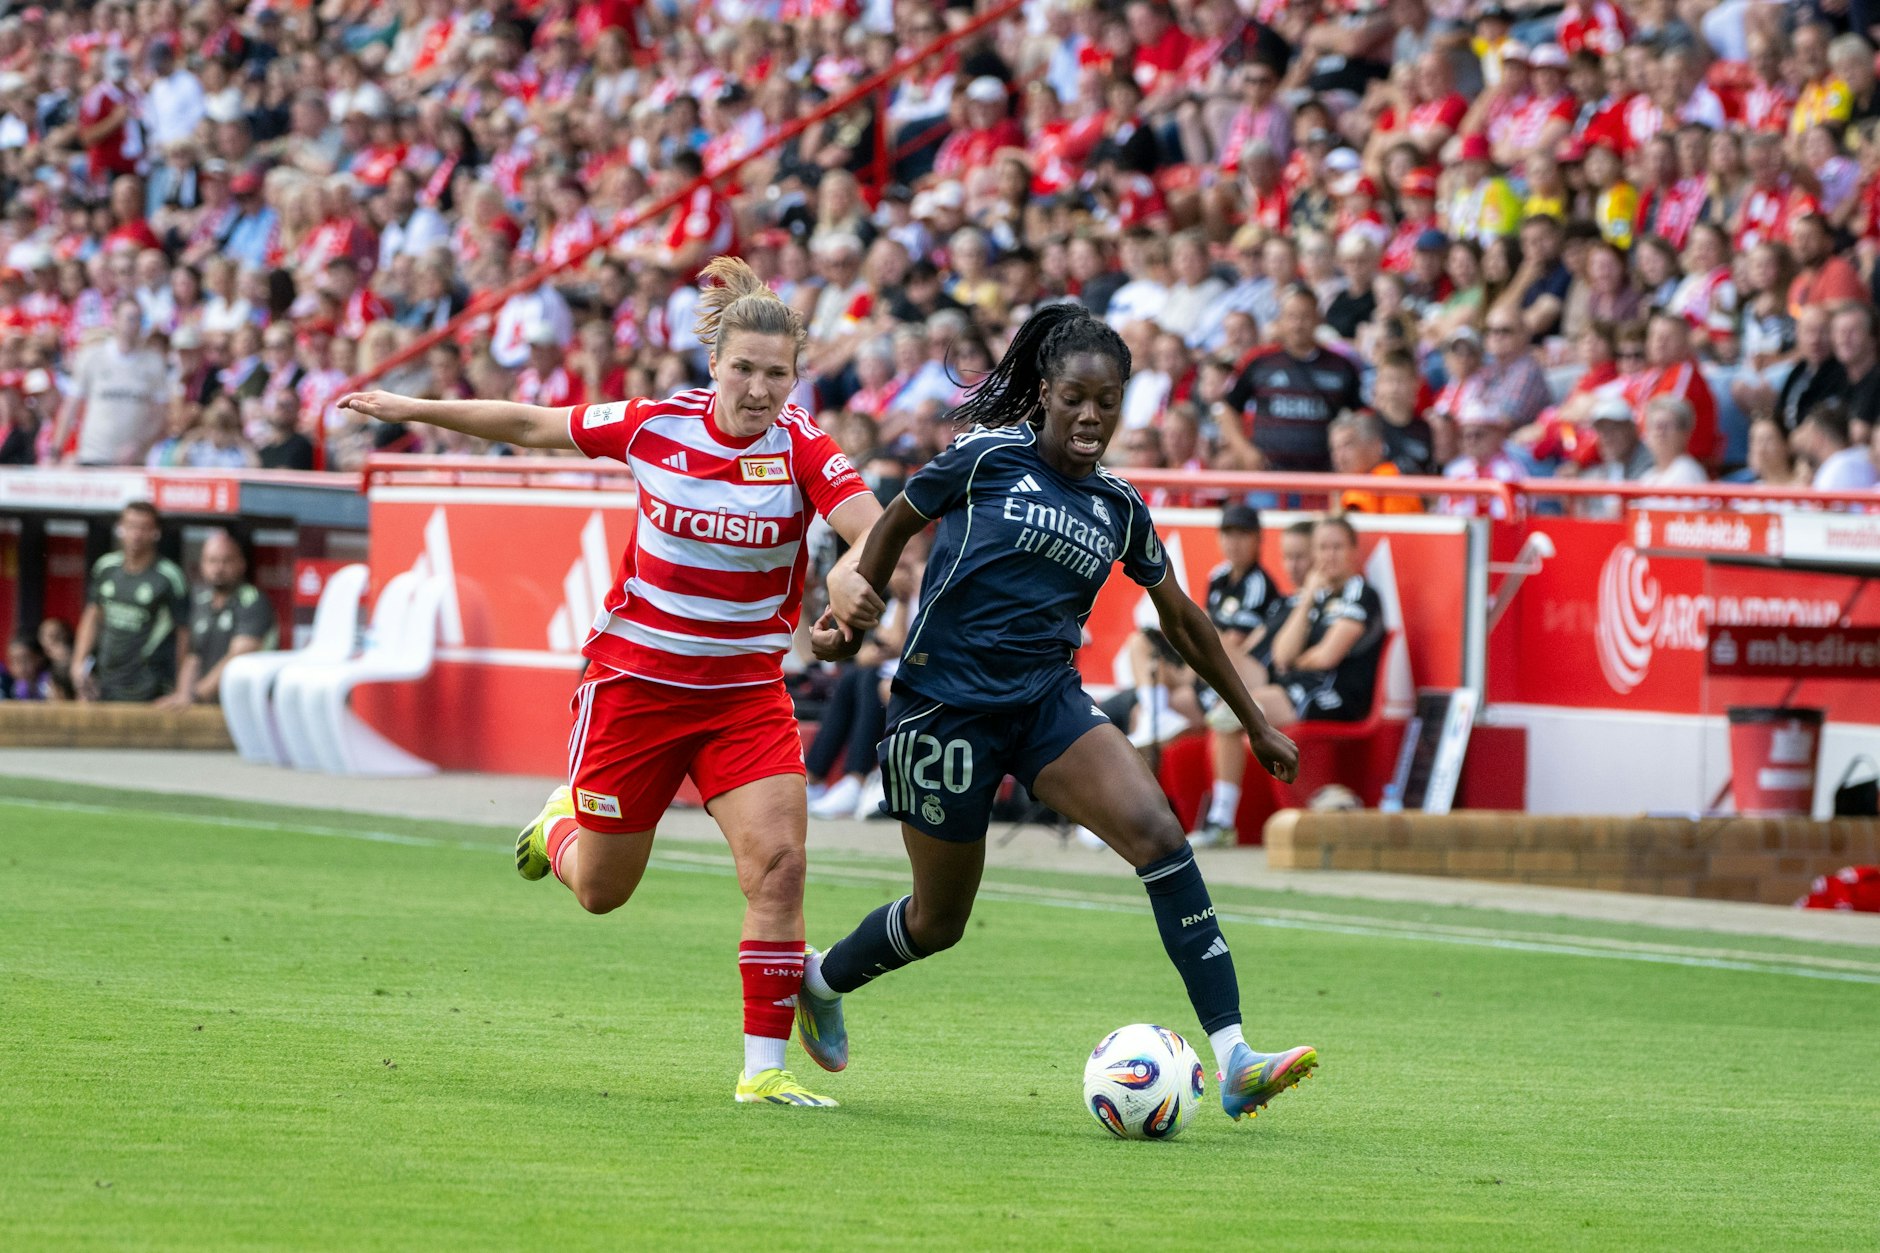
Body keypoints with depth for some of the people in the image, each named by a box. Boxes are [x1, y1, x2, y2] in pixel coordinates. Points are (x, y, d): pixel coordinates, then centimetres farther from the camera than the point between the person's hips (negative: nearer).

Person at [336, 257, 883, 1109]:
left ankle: (764, 1067, -9)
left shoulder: (801, 447, -13)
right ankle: (566, 820, 48)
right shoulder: (655, 424, -9)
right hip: (635, 677, 1)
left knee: (778, 863, -17)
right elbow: (534, 427, 6)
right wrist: (413, 410, 11)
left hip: (745, 689, -1)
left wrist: (859, 571, -51)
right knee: (601, 889, 11)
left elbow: (876, 530, -27)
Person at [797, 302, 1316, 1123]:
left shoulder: (1118, 508, 8)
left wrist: (1255, 723, 23)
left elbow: (1179, 616, 20)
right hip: (945, 705, -4)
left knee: (1158, 833, -21)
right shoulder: (989, 457, -5)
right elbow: (897, 524, 10)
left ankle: (1233, 1061, -27)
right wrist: (855, 612, 1)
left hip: (1048, 703, 4)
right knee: (939, 919, 7)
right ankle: (820, 979, 41)